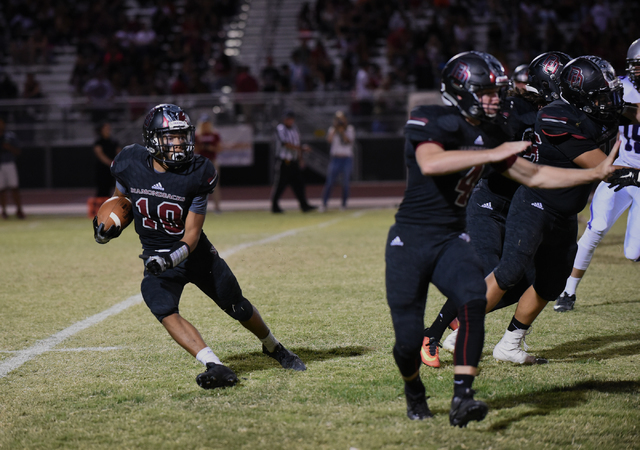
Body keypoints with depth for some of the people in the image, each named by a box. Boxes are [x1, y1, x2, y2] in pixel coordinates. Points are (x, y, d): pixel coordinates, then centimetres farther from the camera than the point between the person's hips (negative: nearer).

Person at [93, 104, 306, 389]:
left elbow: (192, 234, -16)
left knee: (239, 308, 9)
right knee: (165, 312, -27)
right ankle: (215, 368, -34)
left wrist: (175, 256, -34)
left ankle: (273, 347, 39)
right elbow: (120, 198, 12)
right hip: (157, 259, 1)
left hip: (195, 253, -1)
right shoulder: (132, 165, -12)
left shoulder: (196, 175, -17)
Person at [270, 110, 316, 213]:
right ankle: (274, 206, 10)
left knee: (299, 183, 2)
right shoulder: (280, 129, -10)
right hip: (283, 161, -7)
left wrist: (300, 158, 15)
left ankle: (304, 205, 1)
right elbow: (286, 144, -21)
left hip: (294, 162, 7)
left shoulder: (294, 129, 14)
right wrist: (301, 148, -25)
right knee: (279, 184, -1)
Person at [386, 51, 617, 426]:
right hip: (410, 240, -5)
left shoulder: (490, 134, 8)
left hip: (452, 240, 5)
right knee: (409, 339, -5)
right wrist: (492, 154, -35)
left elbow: (533, 175, 16)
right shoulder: (429, 121, -13)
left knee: (474, 302, -25)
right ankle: (414, 390, 29)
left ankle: (462, 398, -26)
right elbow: (430, 164, -34)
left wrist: (596, 174, 12)